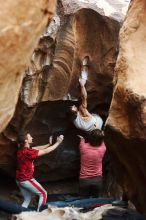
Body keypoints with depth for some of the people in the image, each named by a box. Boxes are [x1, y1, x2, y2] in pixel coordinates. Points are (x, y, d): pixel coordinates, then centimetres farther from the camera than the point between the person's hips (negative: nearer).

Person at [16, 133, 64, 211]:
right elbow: (46, 151, -18)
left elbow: (37, 148, 13)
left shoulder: (22, 150, 3)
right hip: (26, 180, -9)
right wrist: (58, 142, -10)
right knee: (43, 194, 6)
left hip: (20, 180, 9)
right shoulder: (27, 152, -24)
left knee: (27, 199, 19)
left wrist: (49, 144, 9)